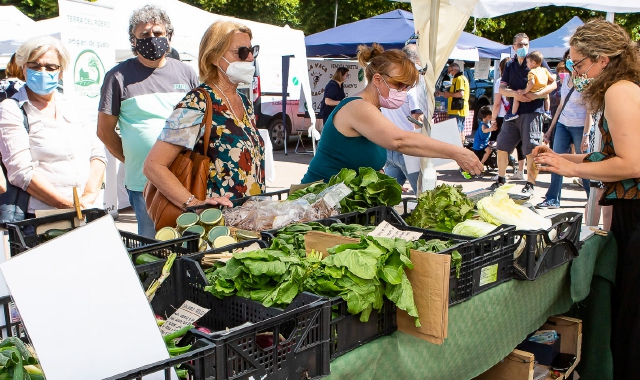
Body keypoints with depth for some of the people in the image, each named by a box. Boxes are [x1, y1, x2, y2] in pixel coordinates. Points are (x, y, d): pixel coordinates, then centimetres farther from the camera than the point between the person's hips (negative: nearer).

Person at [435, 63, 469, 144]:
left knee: (457, 131, -11)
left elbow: (460, 94, -25)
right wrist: (442, 93, 20)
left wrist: (449, 94, -12)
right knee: (461, 131, 15)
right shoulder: (462, 78, 21)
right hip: (461, 110, 11)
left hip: (457, 110, -11)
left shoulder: (459, 79, -13)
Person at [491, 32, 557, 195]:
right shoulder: (510, 65, 16)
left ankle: (530, 184, 5)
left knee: (531, 150, -4)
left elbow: (553, 84, -1)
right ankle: (501, 179, 24)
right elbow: (502, 88, 8)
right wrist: (515, 93, -12)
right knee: (502, 147, 8)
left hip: (532, 112, -5)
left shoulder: (538, 61, 2)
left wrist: (537, 94, -17)